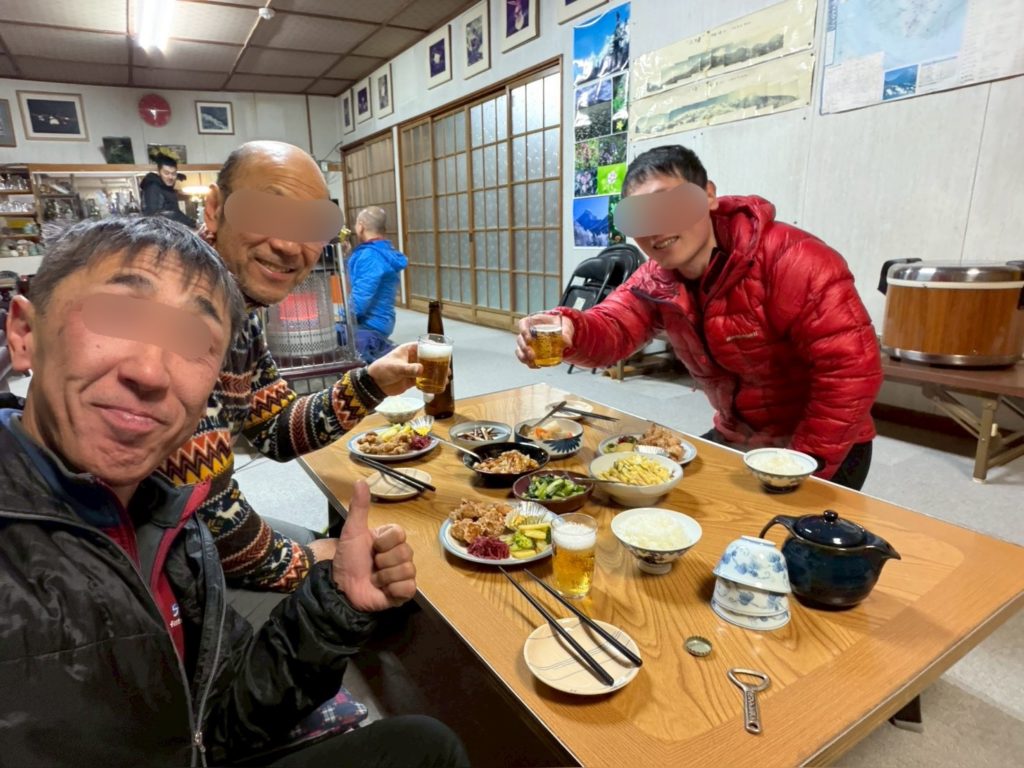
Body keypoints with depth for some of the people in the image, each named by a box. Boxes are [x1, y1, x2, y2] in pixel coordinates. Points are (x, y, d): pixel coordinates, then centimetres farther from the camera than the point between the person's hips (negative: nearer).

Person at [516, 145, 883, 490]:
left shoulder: (790, 261, -28)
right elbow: (612, 326, -21)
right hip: (733, 439, 6)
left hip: (821, 451, -5)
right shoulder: (655, 279, -7)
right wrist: (570, 331, -45)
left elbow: (852, 369, -27)